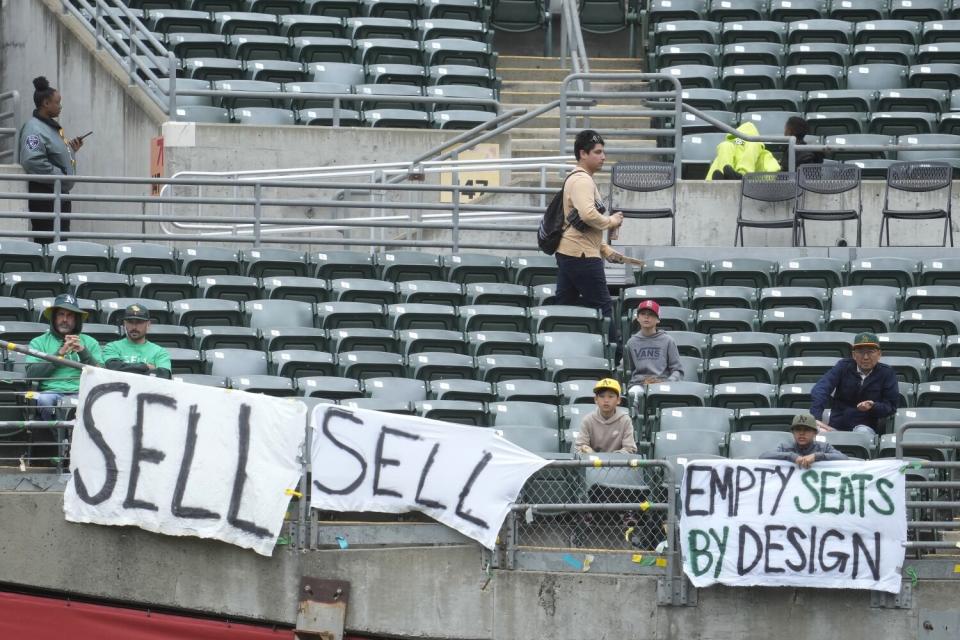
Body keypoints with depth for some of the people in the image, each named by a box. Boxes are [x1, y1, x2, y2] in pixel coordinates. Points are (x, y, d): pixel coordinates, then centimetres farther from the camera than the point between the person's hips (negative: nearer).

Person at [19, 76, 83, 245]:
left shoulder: (52, 126, 16)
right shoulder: (34, 128, -15)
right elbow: (32, 161, -28)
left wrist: (72, 149, 9)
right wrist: (60, 176, -22)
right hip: (45, 197, -10)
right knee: (47, 242, -10)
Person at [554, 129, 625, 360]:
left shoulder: (577, 179, 22)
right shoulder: (582, 180, -12)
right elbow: (588, 214, -29)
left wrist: (606, 250, 22)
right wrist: (611, 221, -13)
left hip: (567, 253, 10)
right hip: (582, 255, -10)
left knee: (563, 306, 9)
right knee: (602, 306, -4)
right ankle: (616, 354, -1)